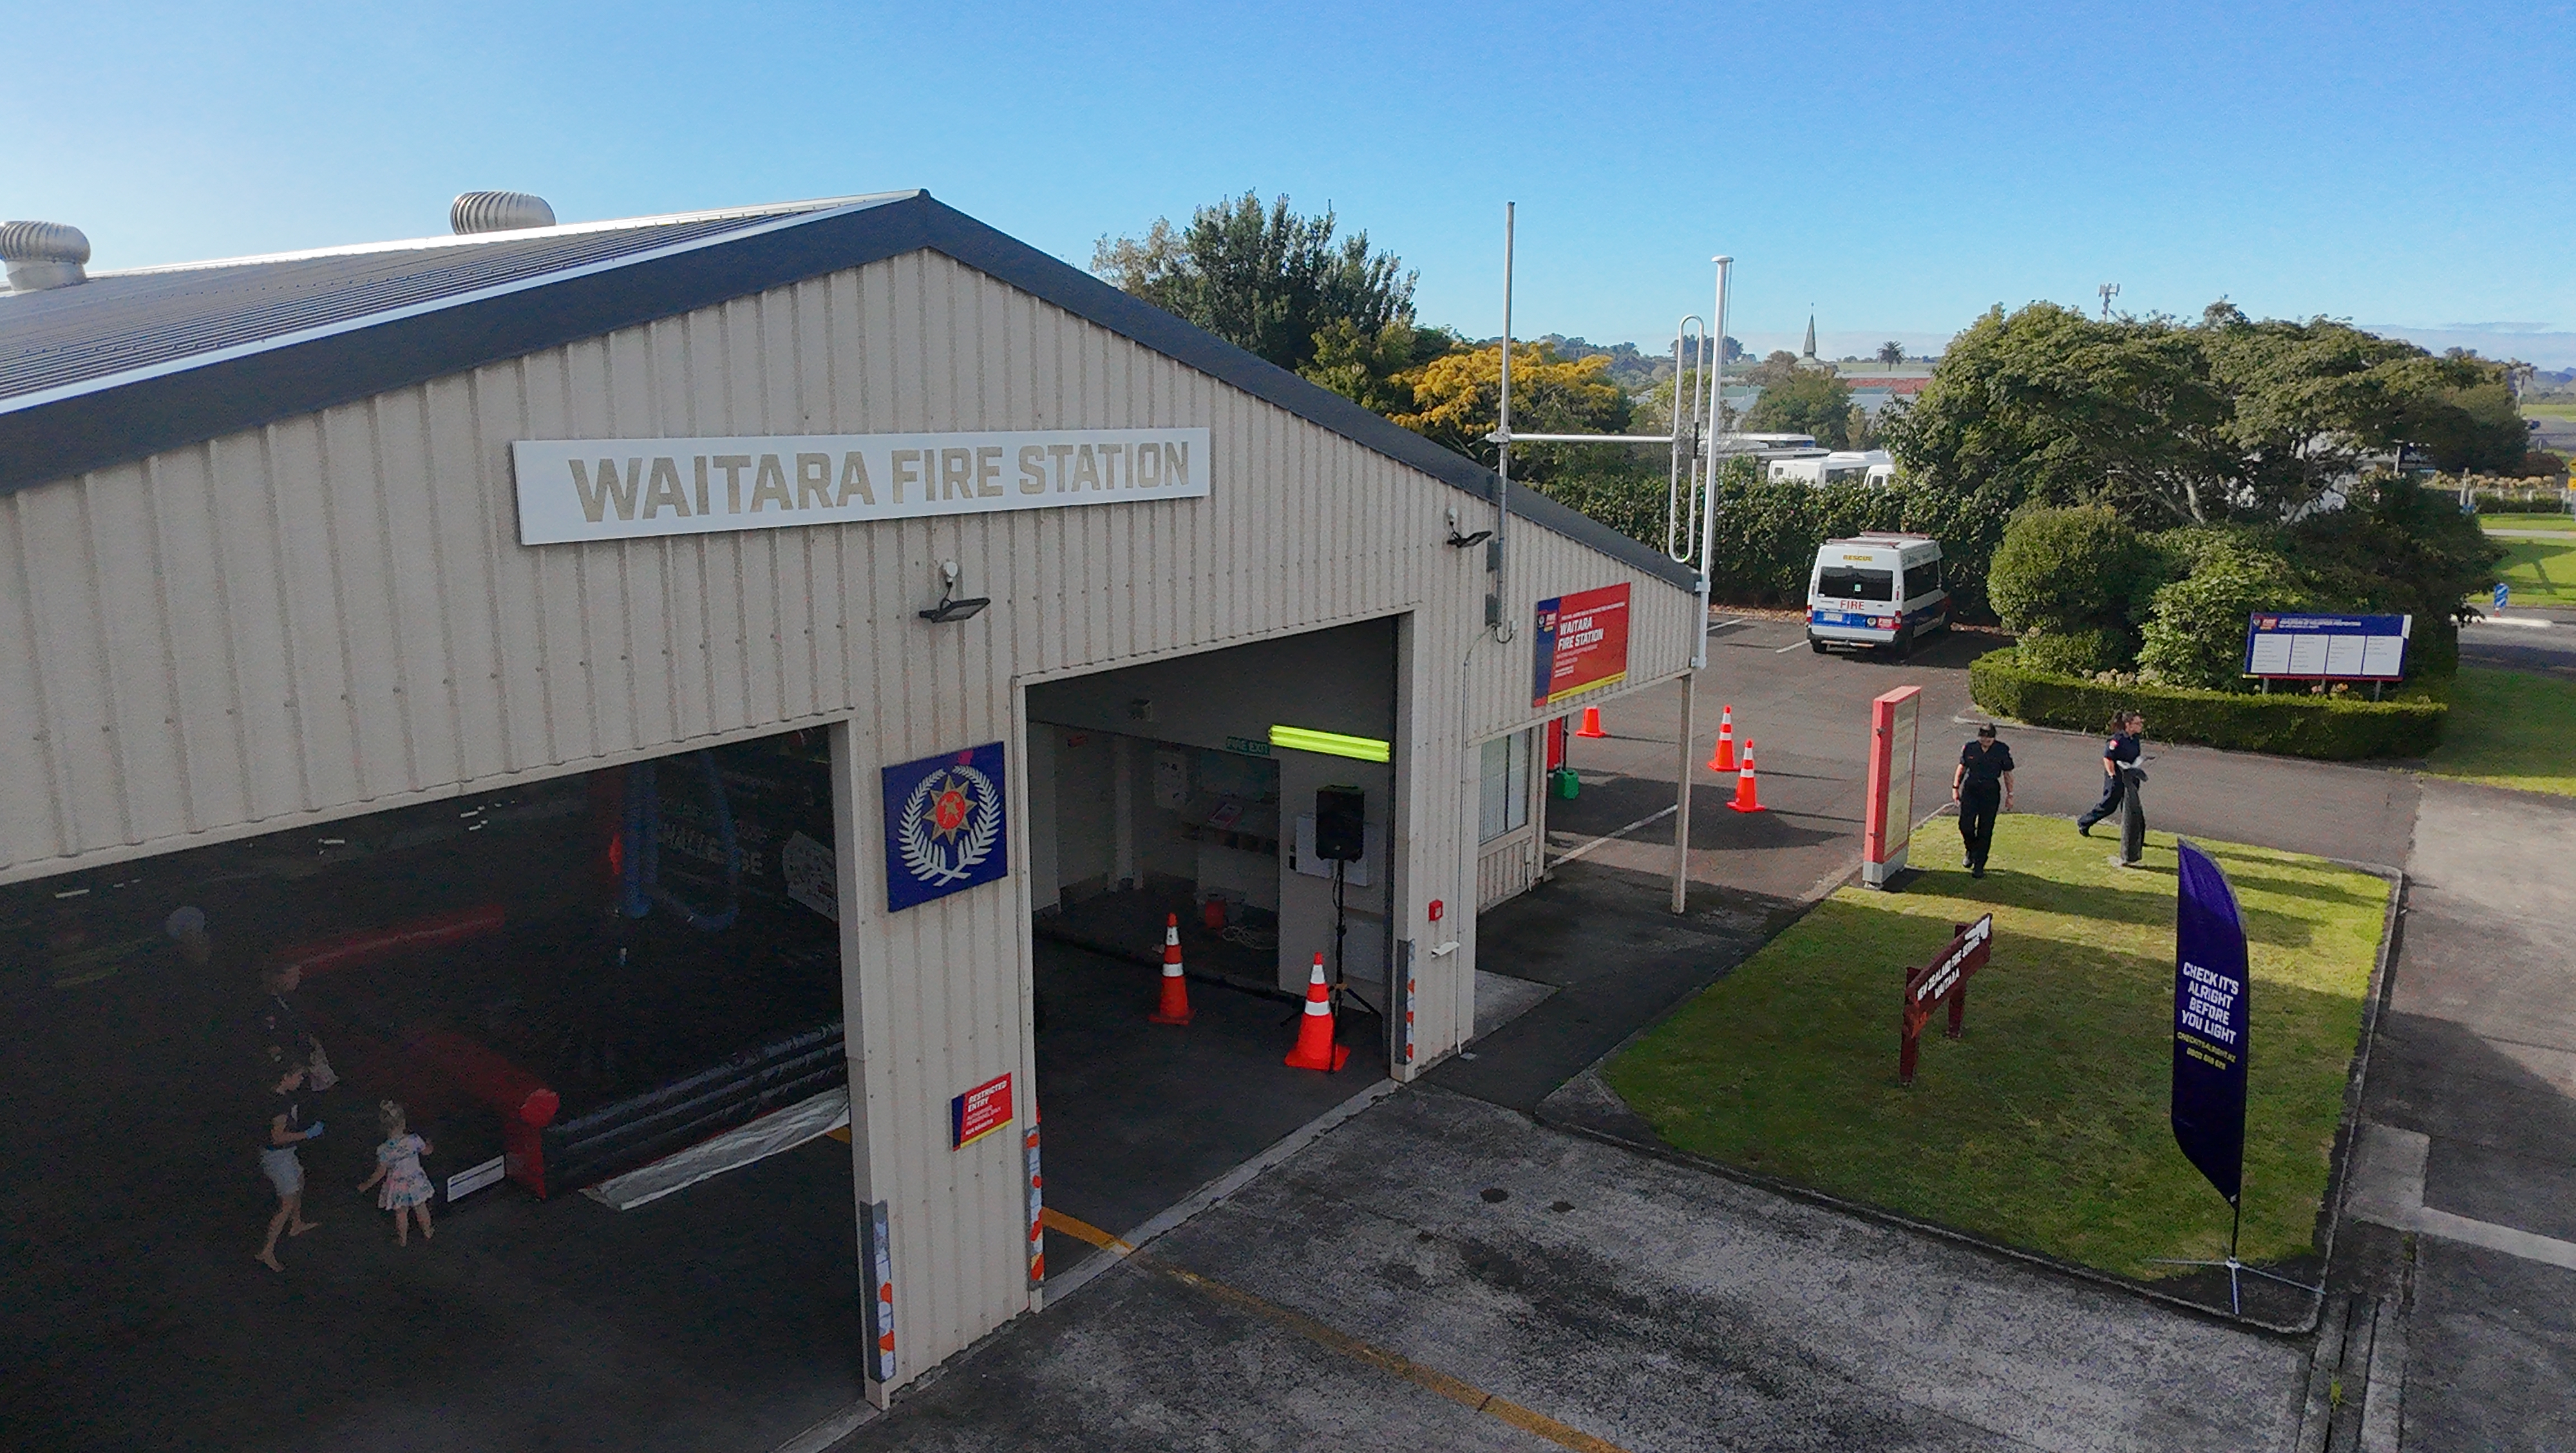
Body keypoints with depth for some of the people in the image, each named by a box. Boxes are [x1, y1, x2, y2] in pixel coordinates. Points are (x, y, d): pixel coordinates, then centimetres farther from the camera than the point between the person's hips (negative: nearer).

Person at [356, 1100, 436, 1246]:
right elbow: (426, 1151, -3)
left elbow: (380, 1173, -17)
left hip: (398, 1186, -1)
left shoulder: (384, 1150, -29)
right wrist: (429, 1144, 21)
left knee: (401, 1213, 22)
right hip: (416, 1181, 1)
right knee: (421, 1207, 25)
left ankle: (403, 1240, 43)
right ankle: (427, 1233, 45)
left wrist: (366, 1185, 0)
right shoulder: (414, 1140, -24)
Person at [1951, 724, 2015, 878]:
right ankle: (1972, 851, 28)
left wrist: (2010, 795, 6)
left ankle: (1979, 866, 9)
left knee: (1985, 830, 0)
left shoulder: (2002, 751, -5)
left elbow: (2007, 774, 4)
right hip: (1970, 789, 1)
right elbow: (1962, 767, 11)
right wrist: (1955, 787, 9)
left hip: (1991, 792, -1)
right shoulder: (1970, 747, -2)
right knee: (1965, 825, -4)